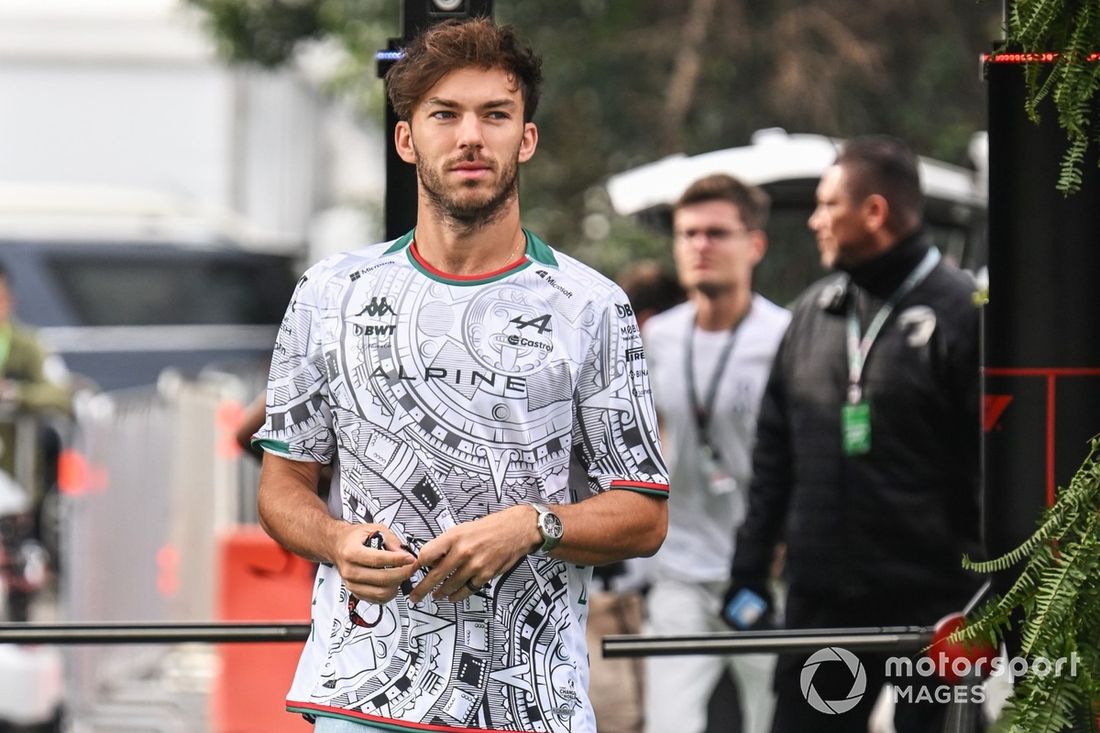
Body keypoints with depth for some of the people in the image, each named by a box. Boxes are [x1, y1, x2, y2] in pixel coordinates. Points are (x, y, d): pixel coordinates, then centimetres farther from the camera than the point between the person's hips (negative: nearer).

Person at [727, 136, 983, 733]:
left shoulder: (959, 312, -7)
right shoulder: (814, 312, 13)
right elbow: (774, 452, 17)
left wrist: (980, 597, -15)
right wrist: (749, 571, 12)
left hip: (927, 596, -6)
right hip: (820, 596, 6)